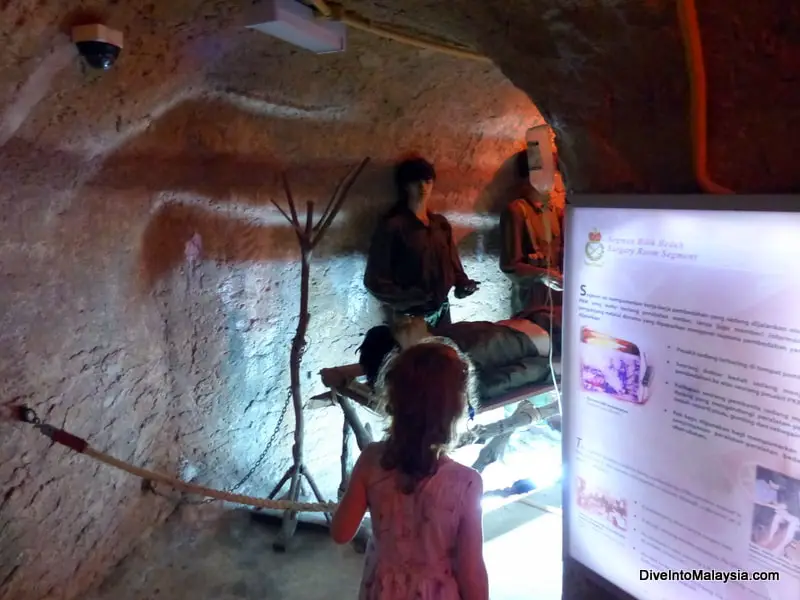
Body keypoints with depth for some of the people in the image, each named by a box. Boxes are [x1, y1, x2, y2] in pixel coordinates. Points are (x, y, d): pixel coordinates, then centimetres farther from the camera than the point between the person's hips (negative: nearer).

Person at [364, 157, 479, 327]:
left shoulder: (441, 224, 9)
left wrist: (462, 283, -6)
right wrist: (413, 298, -22)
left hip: (441, 311, 6)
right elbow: (375, 280, -12)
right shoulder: (393, 226, -10)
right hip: (410, 317, -5)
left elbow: (451, 263, 14)